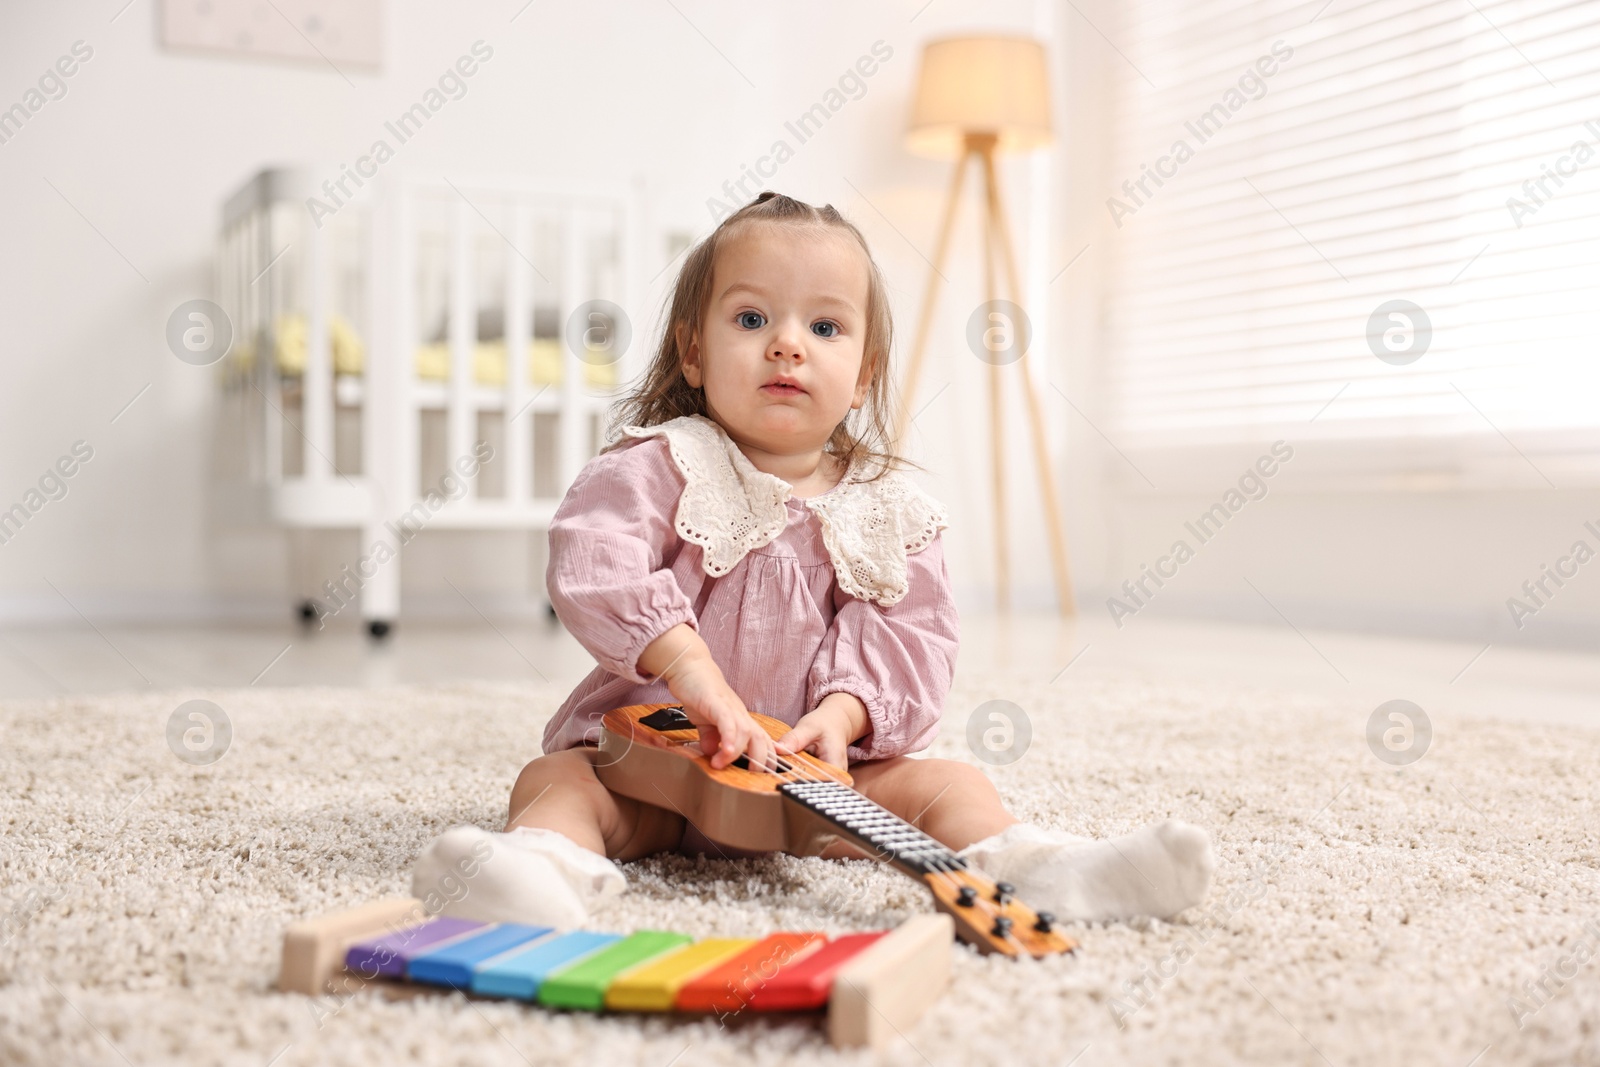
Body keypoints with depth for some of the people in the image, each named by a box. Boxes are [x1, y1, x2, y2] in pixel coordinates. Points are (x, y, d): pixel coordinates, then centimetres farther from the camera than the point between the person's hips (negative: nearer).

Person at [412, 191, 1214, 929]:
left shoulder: (889, 510, 6)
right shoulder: (661, 468, -4)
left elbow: (914, 633, 0)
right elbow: (590, 563, -21)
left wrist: (844, 710, -20)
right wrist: (688, 664, -35)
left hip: (819, 767, 3)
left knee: (947, 782, -16)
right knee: (558, 777, -28)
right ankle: (543, 865, -55)